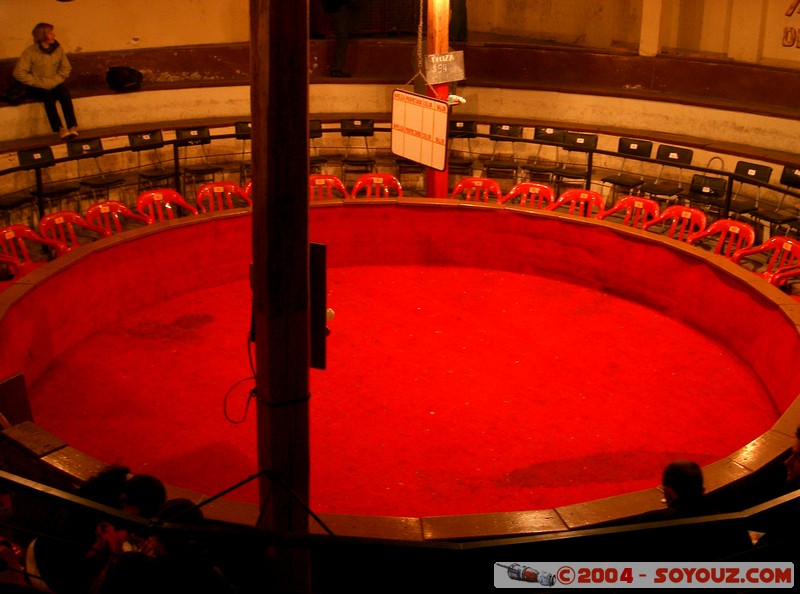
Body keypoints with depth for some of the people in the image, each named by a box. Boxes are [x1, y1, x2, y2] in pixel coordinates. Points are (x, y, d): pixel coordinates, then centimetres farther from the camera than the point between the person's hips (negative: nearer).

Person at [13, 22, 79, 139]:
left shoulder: (58, 49, 1)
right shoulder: (30, 52, -11)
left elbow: (66, 68, 4)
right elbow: (19, 73, -14)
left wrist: (54, 81, -12)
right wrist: (39, 83, -19)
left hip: (53, 84, 3)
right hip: (36, 88, -3)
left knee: (64, 92, -28)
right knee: (48, 95, -33)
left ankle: (72, 127, -36)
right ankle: (60, 129, -38)